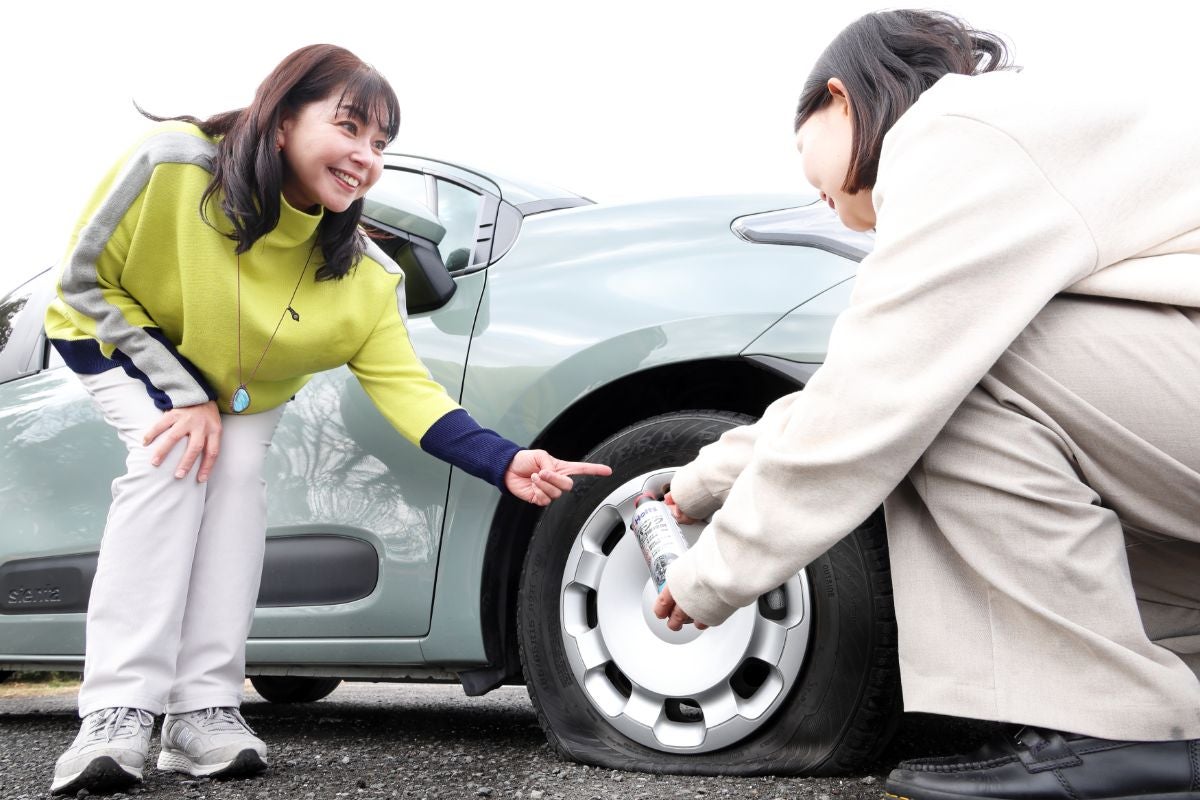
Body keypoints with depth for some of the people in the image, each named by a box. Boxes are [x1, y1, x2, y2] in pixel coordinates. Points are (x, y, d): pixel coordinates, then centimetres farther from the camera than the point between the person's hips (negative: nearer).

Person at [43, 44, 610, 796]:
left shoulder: (365, 276, -25)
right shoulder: (170, 167, -35)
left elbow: (406, 387, -26)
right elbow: (87, 283, -23)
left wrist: (505, 462, -43)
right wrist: (188, 396, -28)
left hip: (246, 388, 3)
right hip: (123, 343, -3)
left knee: (237, 472, -23)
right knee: (173, 462, -28)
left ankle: (205, 710, -20)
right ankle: (118, 713, -29)